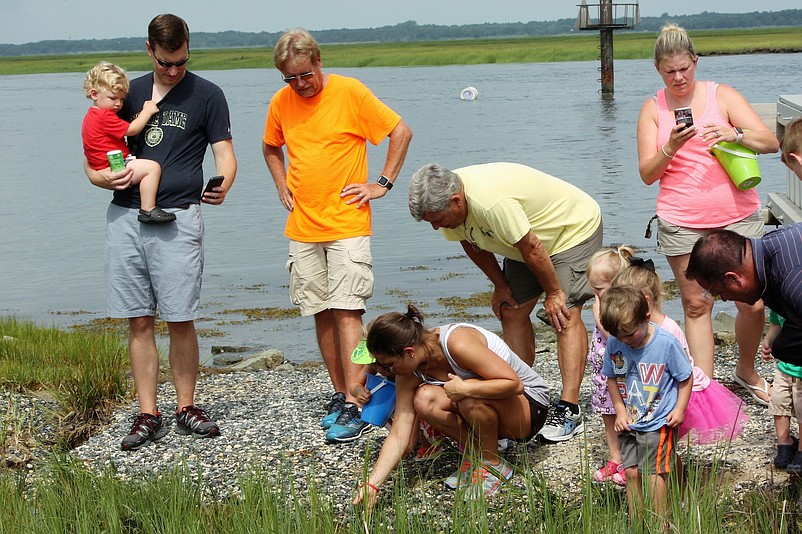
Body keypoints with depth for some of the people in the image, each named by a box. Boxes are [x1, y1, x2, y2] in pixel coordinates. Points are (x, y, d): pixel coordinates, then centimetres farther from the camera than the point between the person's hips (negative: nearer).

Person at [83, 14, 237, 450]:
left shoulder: (207, 95, 6)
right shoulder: (129, 93, 16)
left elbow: (224, 153, 0)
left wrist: (221, 186, -23)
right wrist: (103, 177, -6)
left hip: (177, 217, -3)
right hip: (125, 216, 3)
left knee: (180, 319, -3)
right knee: (139, 321, 3)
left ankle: (186, 407, 13)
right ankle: (148, 415, 9)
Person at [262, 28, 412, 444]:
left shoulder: (351, 92, -7)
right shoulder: (281, 103, 6)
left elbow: (401, 132, -2)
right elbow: (271, 148, 25)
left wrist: (383, 184, -5)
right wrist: (283, 188, 11)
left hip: (347, 224, -5)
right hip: (303, 228, 5)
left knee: (347, 311, -10)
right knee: (321, 313, 7)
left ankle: (356, 405, -10)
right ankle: (339, 394, 17)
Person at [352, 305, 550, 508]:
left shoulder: (457, 342, -31)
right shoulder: (409, 372, -10)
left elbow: (514, 383, -29)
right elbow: (399, 436, -12)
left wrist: (465, 389, -38)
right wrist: (372, 485, -20)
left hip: (530, 406, -6)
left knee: (470, 398, -37)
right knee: (424, 400, -22)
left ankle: (494, 465, -12)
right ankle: (475, 455, -2)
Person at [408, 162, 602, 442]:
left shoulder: (492, 203, -41)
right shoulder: (444, 200, -14)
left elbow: (532, 249, -31)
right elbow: (472, 244, 4)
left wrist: (553, 292, -18)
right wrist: (500, 286, 5)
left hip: (575, 228, -8)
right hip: (525, 239, 9)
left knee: (565, 315, -17)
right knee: (511, 312, 4)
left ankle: (569, 410, -19)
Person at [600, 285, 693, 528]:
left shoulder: (667, 343, -19)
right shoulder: (614, 344, -8)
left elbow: (686, 377, -6)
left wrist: (679, 409, -11)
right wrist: (620, 411, -1)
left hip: (659, 422, -4)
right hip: (629, 422, 4)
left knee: (654, 472, -6)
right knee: (631, 472, 5)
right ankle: (635, 524, 16)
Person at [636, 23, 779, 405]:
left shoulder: (722, 96, 2)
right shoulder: (652, 109, 5)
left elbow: (770, 142, -5)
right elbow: (647, 174, 1)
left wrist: (736, 134, -24)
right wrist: (670, 148, -18)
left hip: (737, 216, 0)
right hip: (682, 225, 0)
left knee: (754, 304, 0)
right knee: (696, 305, 2)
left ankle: (746, 371, 25)